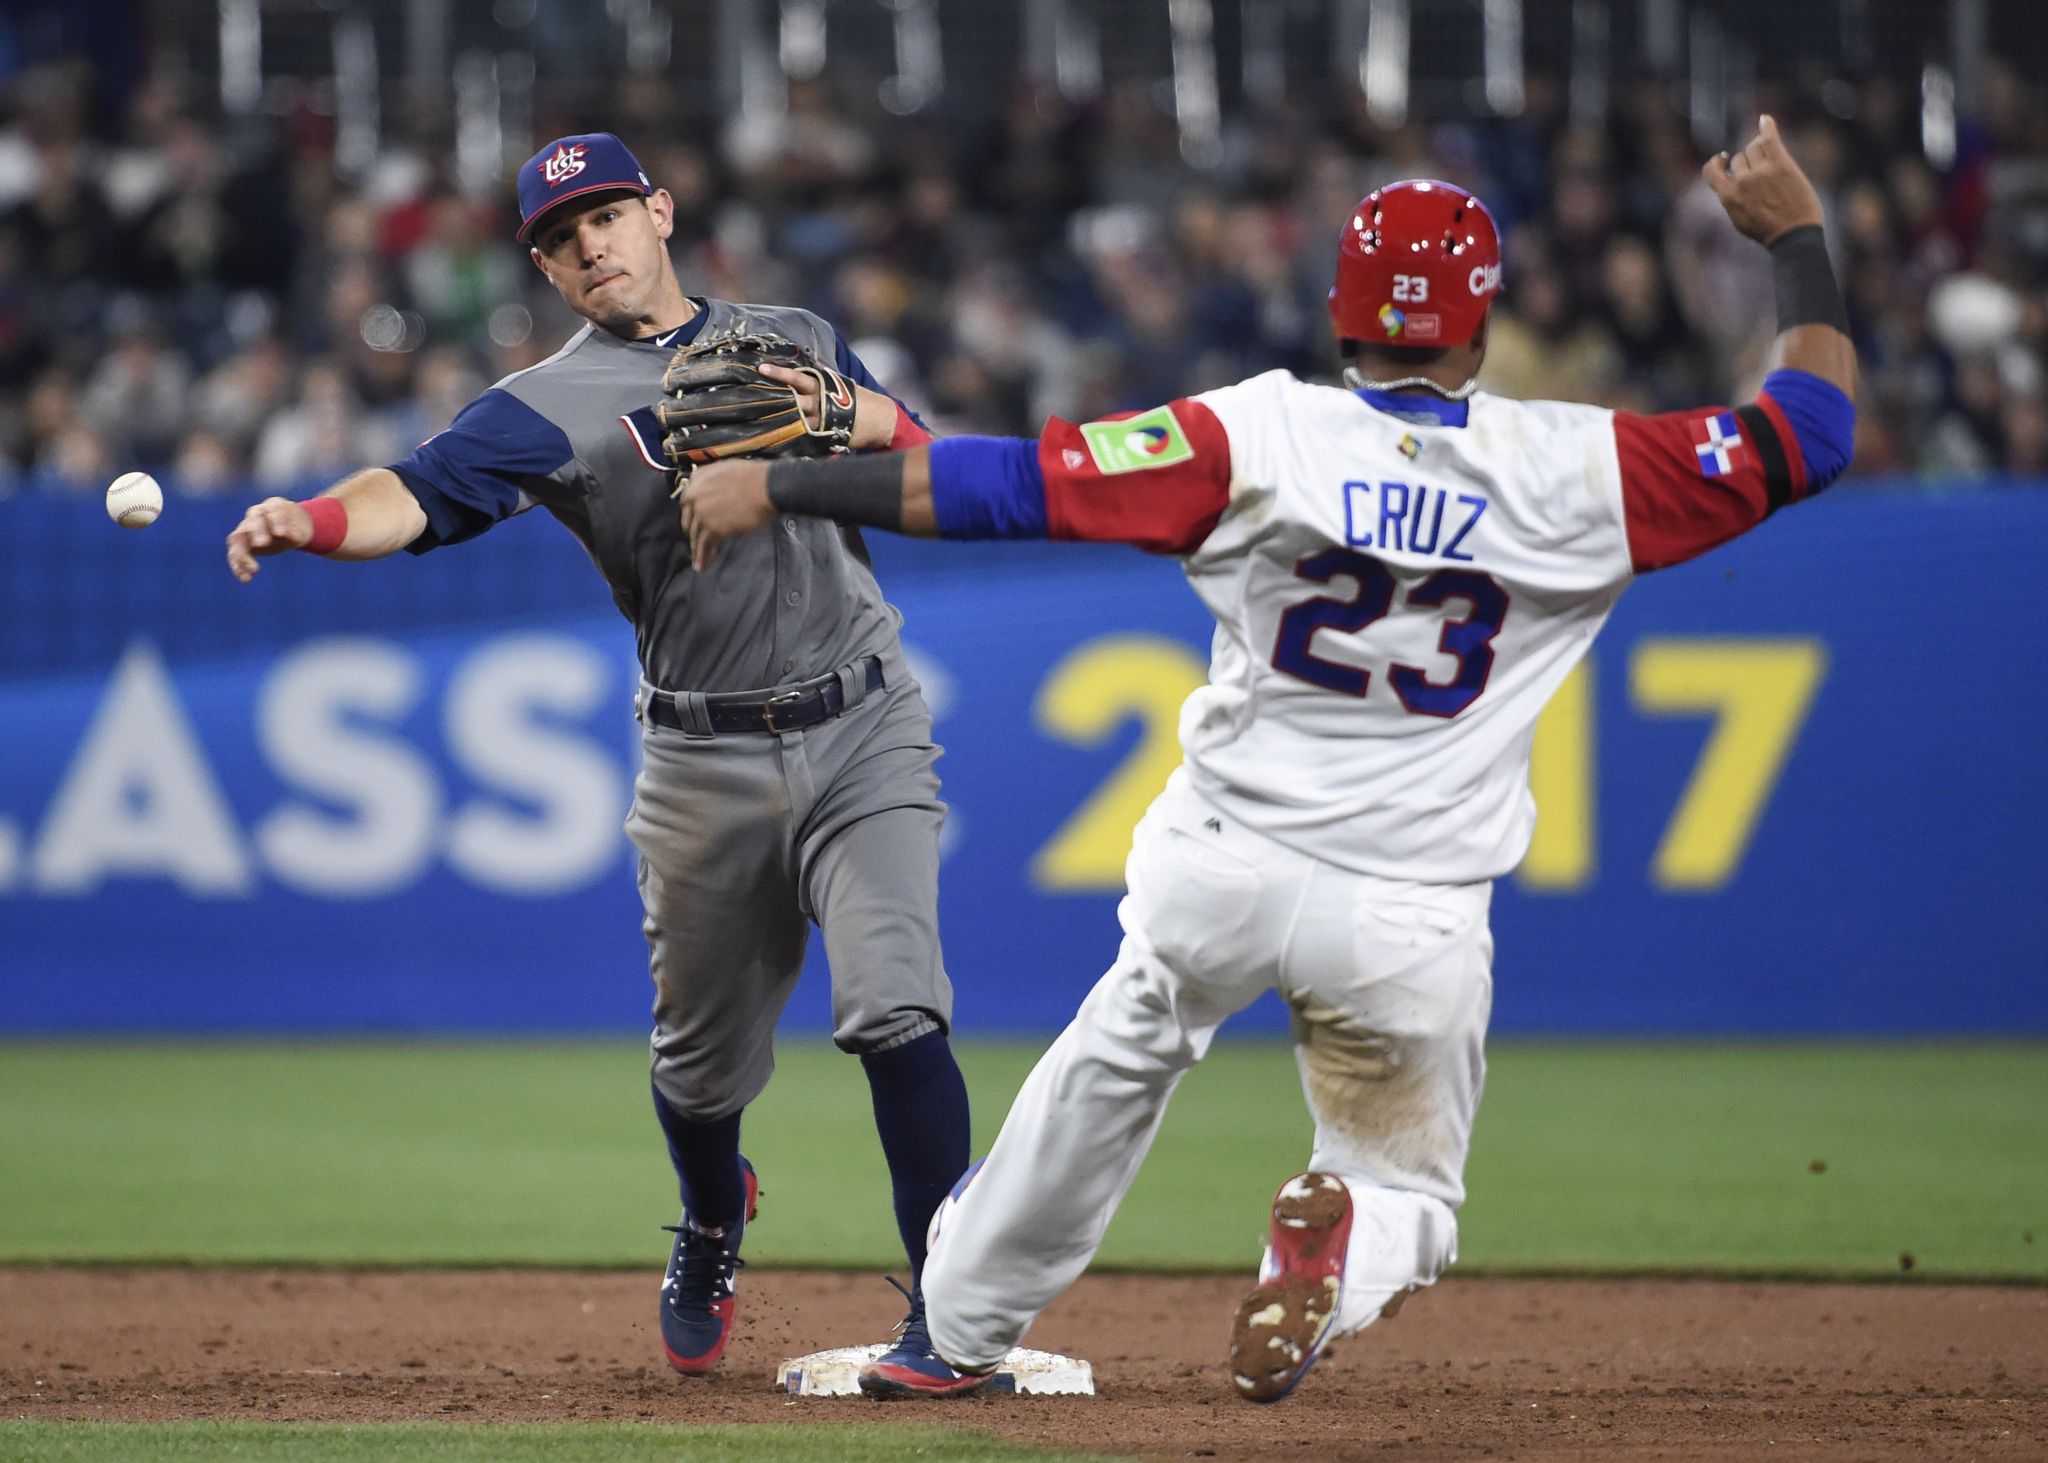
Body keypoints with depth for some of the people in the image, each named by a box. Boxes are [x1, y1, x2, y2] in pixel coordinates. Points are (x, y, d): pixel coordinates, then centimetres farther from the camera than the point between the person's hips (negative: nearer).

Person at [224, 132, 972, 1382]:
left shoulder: (793, 339, 13)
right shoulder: (552, 404, 1)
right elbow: (419, 494, -15)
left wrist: (836, 414, -8)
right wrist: (309, 522, -36)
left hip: (864, 731, 0)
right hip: (707, 764, 0)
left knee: (894, 1009, -16)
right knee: (703, 1056, 10)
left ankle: (951, 1308, -10)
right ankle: (714, 1229, 44)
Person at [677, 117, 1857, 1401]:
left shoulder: (1259, 438, -10)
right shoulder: (1570, 471, -8)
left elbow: (1004, 483, -12)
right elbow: (1812, 430, 1)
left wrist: (776, 486, -5)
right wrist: (1795, 235, 15)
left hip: (1217, 871, 1)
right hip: (1411, 929, -1)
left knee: (1115, 1066, 29)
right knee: (1411, 1195, 18)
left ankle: (957, 1331, 36)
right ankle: (1351, 1242, -19)